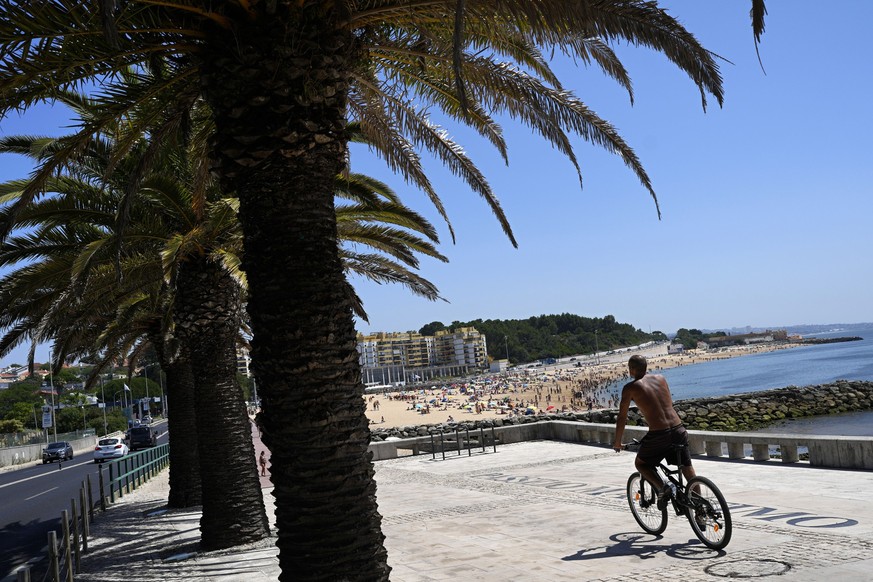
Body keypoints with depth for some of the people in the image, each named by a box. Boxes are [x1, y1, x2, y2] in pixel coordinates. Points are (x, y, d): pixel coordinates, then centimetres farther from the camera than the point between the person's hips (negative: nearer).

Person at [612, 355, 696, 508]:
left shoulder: (630, 388, 0)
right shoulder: (660, 378, 14)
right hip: (678, 430, 5)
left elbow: (622, 418, 4)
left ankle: (662, 487, -6)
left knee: (640, 464, 19)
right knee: (687, 467, 23)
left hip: (658, 435, -5)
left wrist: (617, 443, 16)